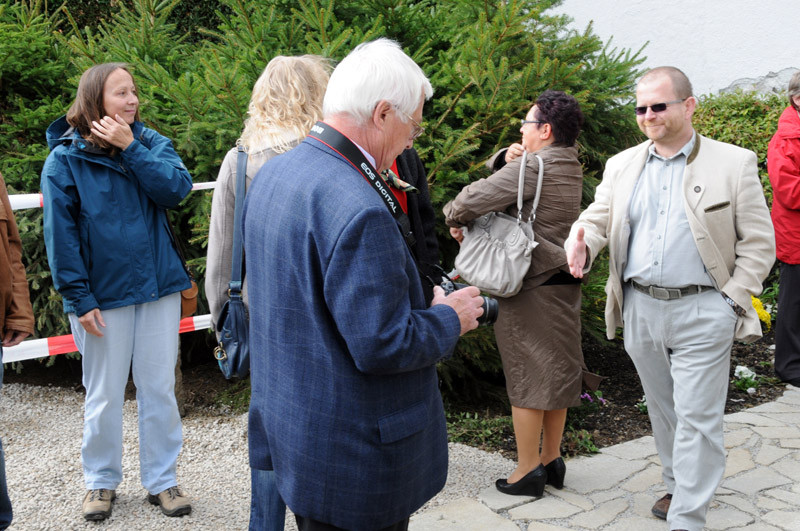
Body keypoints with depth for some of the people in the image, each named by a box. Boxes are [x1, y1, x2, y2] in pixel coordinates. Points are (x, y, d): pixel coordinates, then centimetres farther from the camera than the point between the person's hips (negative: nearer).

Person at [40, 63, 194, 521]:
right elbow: (61, 235, -7)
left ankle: (162, 479, 23)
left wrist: (131, 149, -17)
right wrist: (80, 299, -11)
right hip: (103, 295, -2)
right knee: (105, 395, 9)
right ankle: (101, 481, 28)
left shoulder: (151, 143, 4)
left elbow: (177, 189, -13)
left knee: (160, 388, 9)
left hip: (158, 286, 3)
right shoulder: (64, 159, -5)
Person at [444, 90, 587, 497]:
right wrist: (508, 157, -1)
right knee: (558, 370, 14)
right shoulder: (570, 166, 11)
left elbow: (473, 199, -22)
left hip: (529, 285, -8)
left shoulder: (534, 166, -16)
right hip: (565, 281, 8)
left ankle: (527, 471, 7)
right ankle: (552, 459, 24)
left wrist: (454, 219, -2)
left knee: (526, 374, 0)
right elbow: (504, 175, 19)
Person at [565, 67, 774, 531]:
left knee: (697, 417, -2)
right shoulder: (622, 166, 9)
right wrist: (581, 244, -20)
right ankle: (678, 487, 35)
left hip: (702, 313, -4)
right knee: (663, 410, 17)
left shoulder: (735, 164, -3)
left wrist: (732, 301, -10)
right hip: (640, 309, 5)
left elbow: (759, 243, -2)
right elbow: (596, 219, 3)